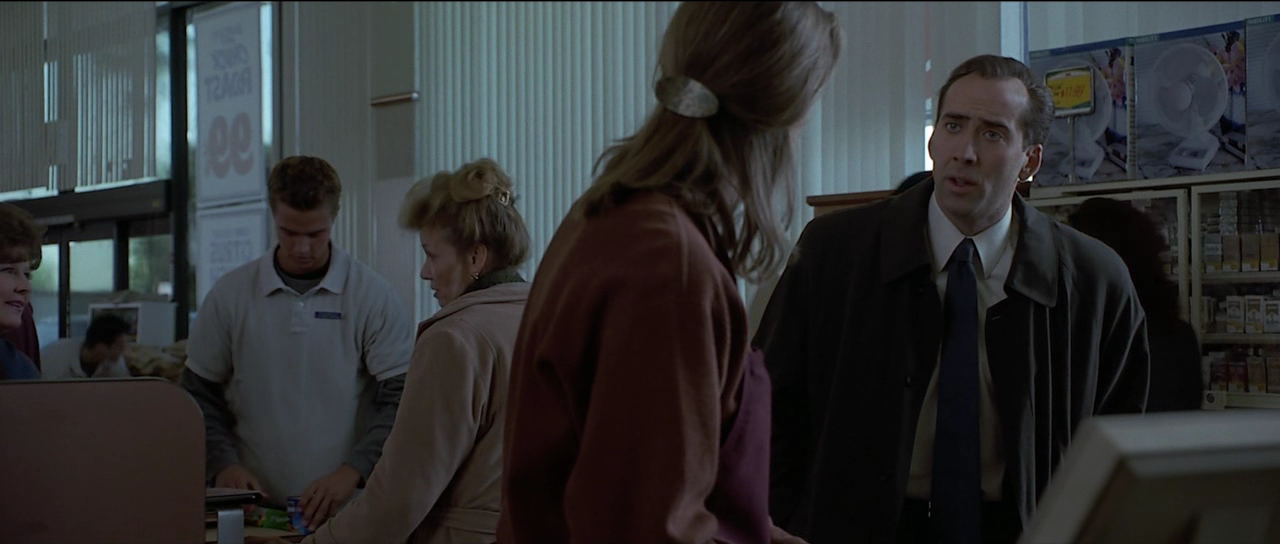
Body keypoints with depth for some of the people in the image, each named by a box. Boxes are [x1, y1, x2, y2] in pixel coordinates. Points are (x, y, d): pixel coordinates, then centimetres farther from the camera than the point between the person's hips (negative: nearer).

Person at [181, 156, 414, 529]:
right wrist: (223, 464, -8)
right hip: (255, 509, 1)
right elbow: (200, 396, 8)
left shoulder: (373, 296, -2)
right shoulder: (230, 295, 4)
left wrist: (353, 472, -18)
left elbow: (399, 400, -5)